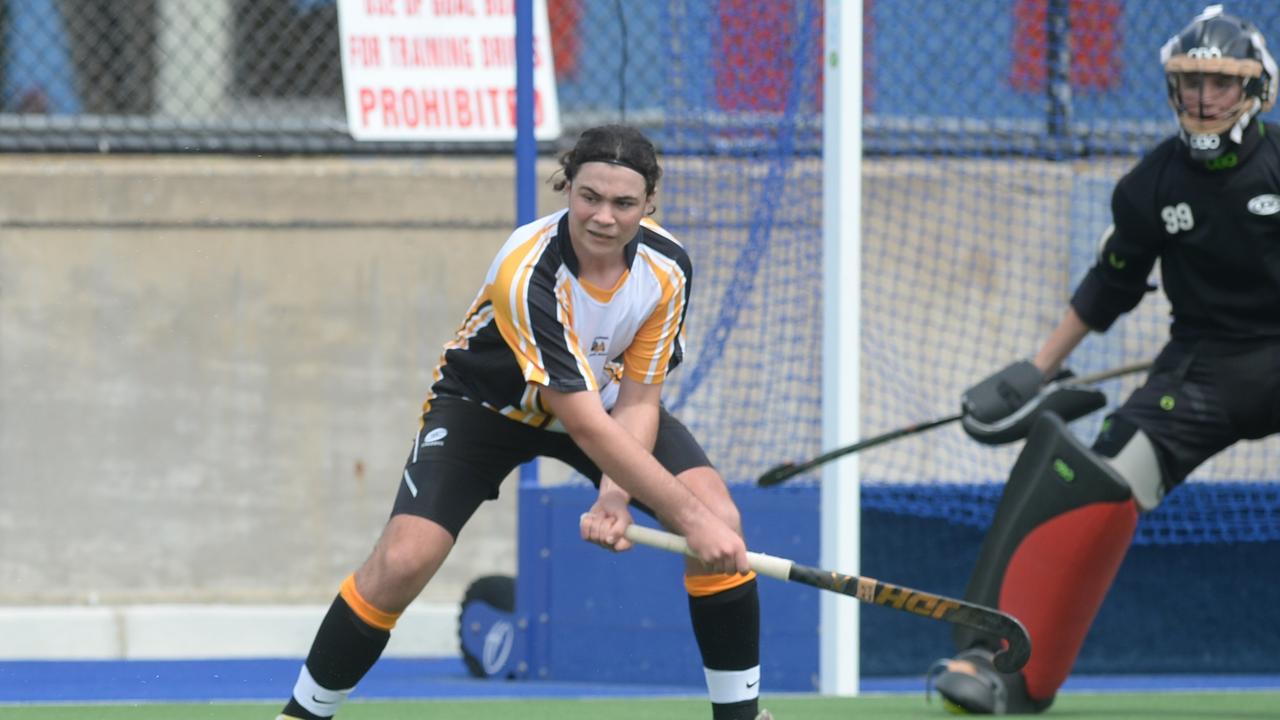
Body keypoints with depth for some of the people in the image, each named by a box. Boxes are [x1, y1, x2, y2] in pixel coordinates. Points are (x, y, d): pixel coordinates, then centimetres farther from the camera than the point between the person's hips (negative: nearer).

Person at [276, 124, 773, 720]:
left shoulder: (666, 267, -22)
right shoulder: (527, 273, -39)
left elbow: (636, 401, -13)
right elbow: (586, 425, -39)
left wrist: (615, 498, -31)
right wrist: (688, 516, -39)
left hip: (606, 397, 4)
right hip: (484, 403, -4)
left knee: (721, 523, -17)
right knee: (402, 561, -22)